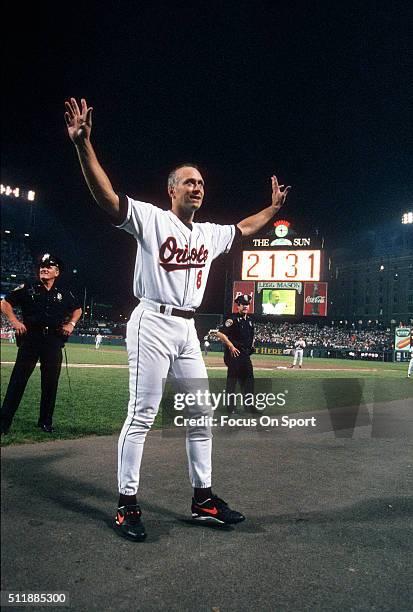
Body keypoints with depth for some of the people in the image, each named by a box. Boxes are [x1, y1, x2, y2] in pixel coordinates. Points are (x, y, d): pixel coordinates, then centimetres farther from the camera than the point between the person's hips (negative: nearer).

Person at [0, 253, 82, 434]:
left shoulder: (64, 294, 9)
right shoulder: (27, 289, 3)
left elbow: (77, 309, 24)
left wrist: (71, 324, 8)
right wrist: (15, 321, -5)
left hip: (54, 340, 2)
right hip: (30, 339, -2)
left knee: (51, 383, 6)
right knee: (18, 380, -3)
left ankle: (45, 422, 17)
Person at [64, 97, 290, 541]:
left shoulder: (210, 234, 16)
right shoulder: (150, 218, -4)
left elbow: (244, 228, 34)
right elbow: (107, 197, -17)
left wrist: (274, 207, 37)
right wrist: (83, 143, -28)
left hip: (187, 330, 7)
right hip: (153, 325, -7)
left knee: (201, 413, 9)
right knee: (142, 414, -4)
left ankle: (203, 498, 22)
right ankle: (127, 502, 10)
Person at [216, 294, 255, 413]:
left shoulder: (250, 320, 14)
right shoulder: (233, 319, -10)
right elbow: (220, 333, -18)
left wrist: (251, 347, 13)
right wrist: (231, 346, -19)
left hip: (246, 355, 8)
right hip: (234, 354, -8)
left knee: (248, 379, 11)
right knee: (232, 380, -2)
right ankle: (230, 406, 6)